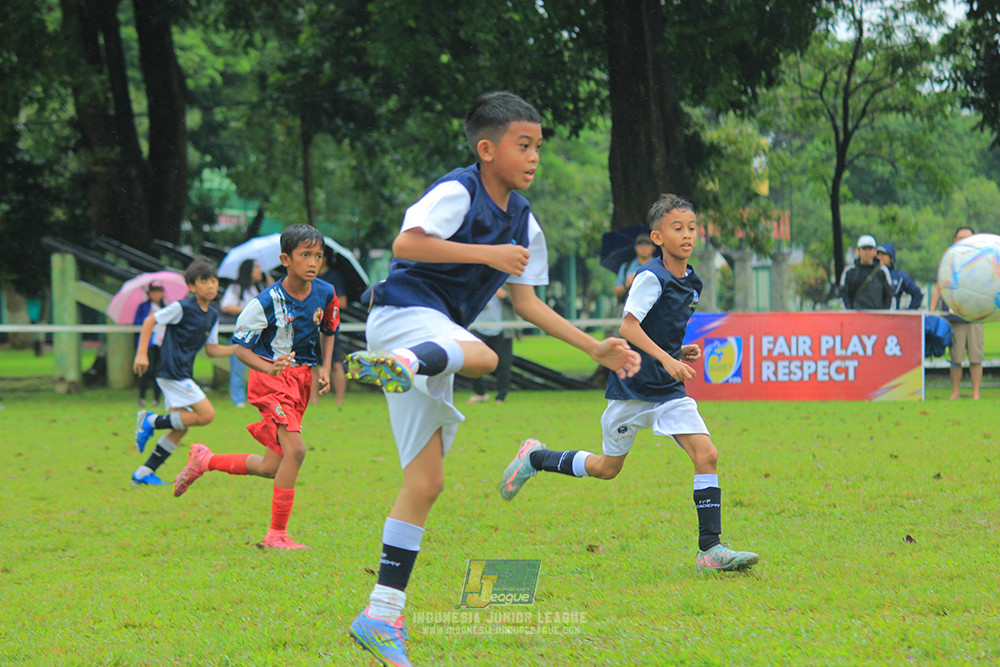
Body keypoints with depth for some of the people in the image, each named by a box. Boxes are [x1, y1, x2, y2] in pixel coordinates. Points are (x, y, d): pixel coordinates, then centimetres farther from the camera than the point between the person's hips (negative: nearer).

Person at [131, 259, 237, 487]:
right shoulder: (183, 307, -13)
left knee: (179, 428, 8)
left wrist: (237, 348, 3)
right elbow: (150, 321, -8)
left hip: (184, 376, 9)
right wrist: (142, 353, -13)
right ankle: (151, 421, -5)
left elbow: (211, 349, 17)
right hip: (172, 372, -9)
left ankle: (143, 473, 13)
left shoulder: (212, 316, 11)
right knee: (206, 414, -14)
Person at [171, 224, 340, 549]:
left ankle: (205, 460, 31)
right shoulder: (267, 302, -17)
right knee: (295, 449, -24)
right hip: (271, 378, -7)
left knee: (271, 467, 8)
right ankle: (277, 534, -16)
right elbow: (241, 347, -10)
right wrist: (270, 368, -27)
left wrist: (325, 369, 4)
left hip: (301, 379, 7)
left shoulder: (325, 294, -1)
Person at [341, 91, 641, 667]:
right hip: (403, 312, -8)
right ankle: (395, 365, -66)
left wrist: (596, 349, 17)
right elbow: (407, 242, -24)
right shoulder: (457, 192, -10)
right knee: (482, 357, -39)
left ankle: (383, 615, 8)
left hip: (438, 338, 8)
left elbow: (525, 300, 20)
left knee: (426, 482, 5)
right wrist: (487, 255, -26)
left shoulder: (524, 222, 15)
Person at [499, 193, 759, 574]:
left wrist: (682, 352, 5)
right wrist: (665, 358, -34)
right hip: (632, 386, -6)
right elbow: (628, 326, -24)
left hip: (670, 391, 6)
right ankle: (535, 458, 34)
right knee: (607, 468, 8)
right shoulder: (651, 278, -14)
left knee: (706, 454, -13)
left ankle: (710, 549, -13)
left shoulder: (691, 284, 9)